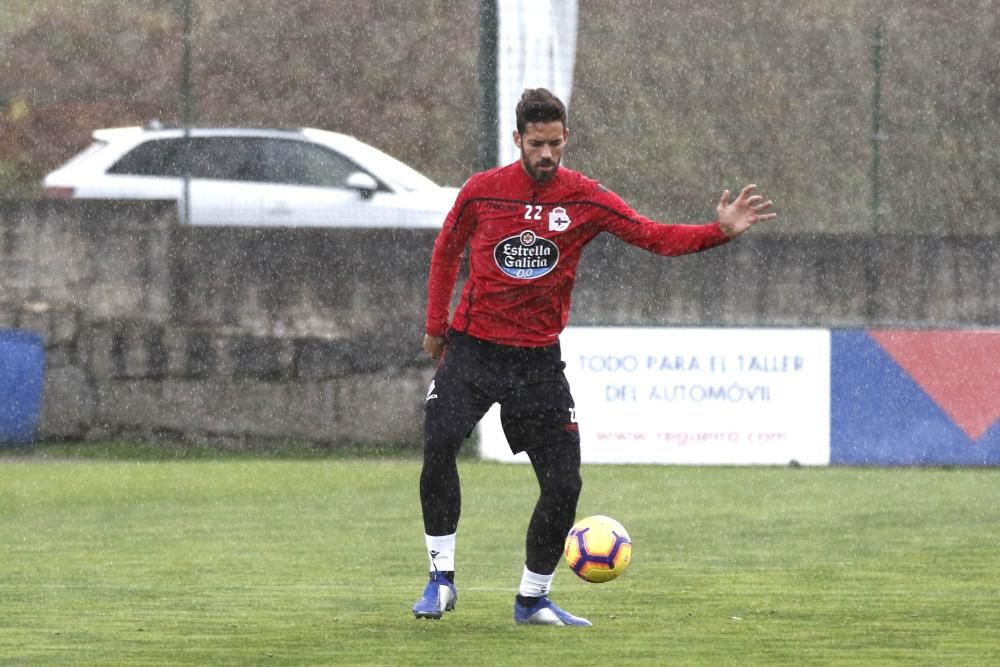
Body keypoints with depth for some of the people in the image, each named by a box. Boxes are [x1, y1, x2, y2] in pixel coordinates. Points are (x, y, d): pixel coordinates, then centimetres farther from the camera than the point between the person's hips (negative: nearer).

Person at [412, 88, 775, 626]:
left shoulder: (585, 199, -3)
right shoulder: (481, 191, -3)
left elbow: (654, 237, -7)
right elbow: (446, 252, 13)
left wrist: (719, 232, -22)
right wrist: (436, 327, 13)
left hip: (538, 359, 1)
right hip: (472, 349, -1)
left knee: (563, 485, -4)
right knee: (438, 448, -23)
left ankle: (532, 599, 15)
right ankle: (441, 580, -9)